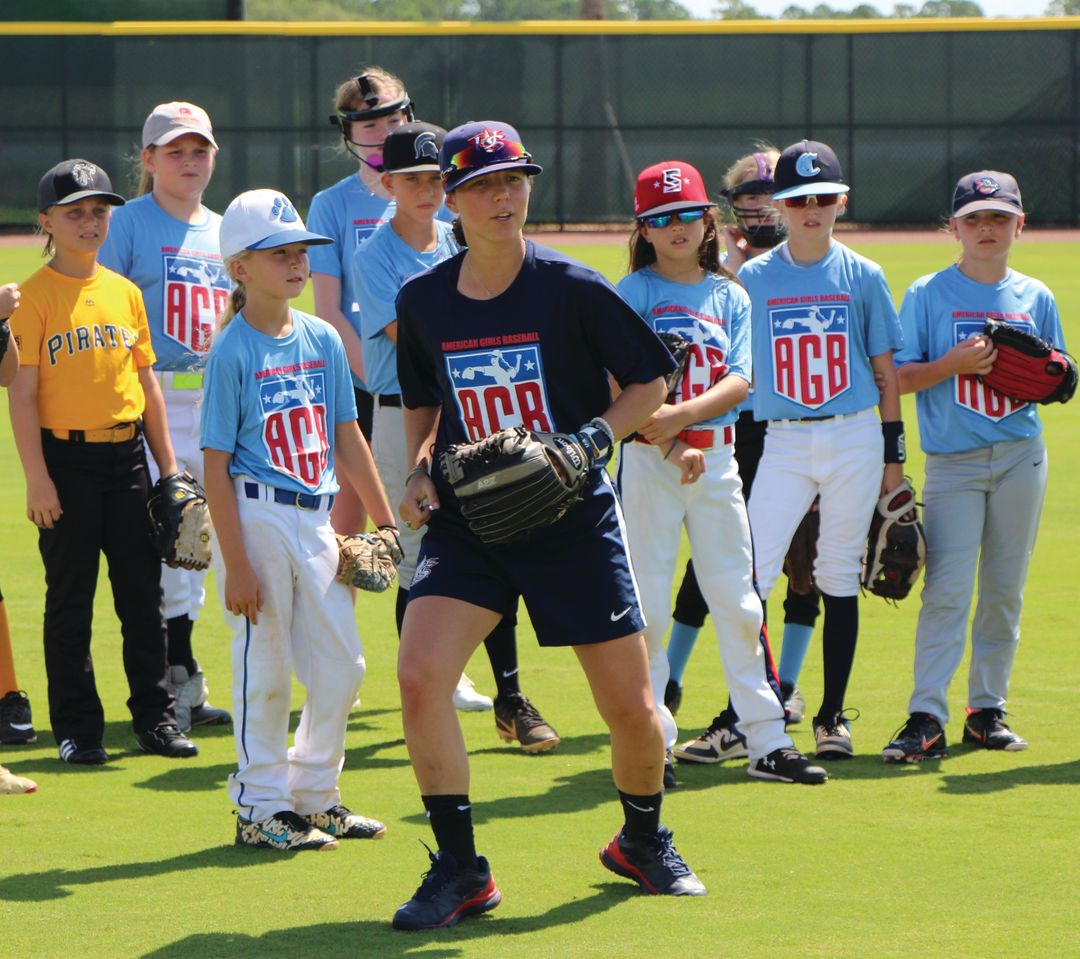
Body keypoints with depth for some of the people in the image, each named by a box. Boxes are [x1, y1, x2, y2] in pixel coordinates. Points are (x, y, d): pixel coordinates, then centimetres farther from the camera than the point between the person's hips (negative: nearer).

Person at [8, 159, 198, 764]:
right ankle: (77, 728, 9)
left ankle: (157, 718, 15)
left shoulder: (125, 293, 10)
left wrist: (168, 466, 12)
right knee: (71, 598, 3)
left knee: (144, 594, 7)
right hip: (66, 458, -4)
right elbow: (23, 394, -8)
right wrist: (38, 479, -14)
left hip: (127, 453, 5)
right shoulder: (34, 298, -5)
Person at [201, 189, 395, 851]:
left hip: (317, 519, 6)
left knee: (342, 665, 8)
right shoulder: (232, 351, -9)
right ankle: (261, 808, 10)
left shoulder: (323, 340, 8)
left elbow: (348, 438, 16)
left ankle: (314, 794, 22)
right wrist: (235, 564, -14)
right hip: (257, 518, -6)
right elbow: (217, 465, -10)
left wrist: (385, 521, 13)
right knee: (265, 670, 0)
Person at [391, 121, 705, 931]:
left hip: (575, 520, -2)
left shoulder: (572, 289, -9)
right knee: (420, 675, -18)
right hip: (468, 521, 2)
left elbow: (650, 382, 0)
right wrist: (420, 470, 2)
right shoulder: (424, 302, 0)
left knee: (630, 707, 2)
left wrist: (594, 437, -15)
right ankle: (460, 870, -5)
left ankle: (643, 840, 33)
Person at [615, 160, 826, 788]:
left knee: (739, 603, 4)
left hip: (717, 459, 3)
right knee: (647, 605, -3)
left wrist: (681, 415, -17)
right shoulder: (635, 293, 0)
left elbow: (739, 382, -1)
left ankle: (768, 741, 6)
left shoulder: (730, 296, 10)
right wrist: (671, 448, -20)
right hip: (649, 459, -3)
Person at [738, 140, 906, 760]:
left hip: (854, 438, 0)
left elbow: (886, 372, 8)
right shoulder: (753, 278, 5)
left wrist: (894, 455, 5)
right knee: (750, 576, -11)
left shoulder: (864, 277, 4)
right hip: (783, 444, 0)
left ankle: (833, 715, 13)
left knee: (840, 578, 4)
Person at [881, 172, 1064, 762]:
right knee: (946, 590, -12)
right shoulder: (927, 294, 2)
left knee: (1005, 591, 6)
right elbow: (898, 377, -1)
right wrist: (953, 364, -16)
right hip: (953, 463, -3)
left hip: (1020, 458, 3)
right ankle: (926, 719, -14)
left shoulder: (1036, 298, 11)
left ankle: (987, 711, 15)